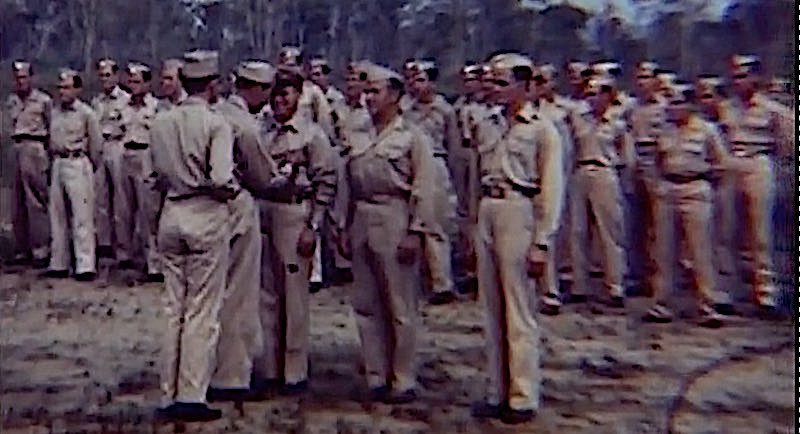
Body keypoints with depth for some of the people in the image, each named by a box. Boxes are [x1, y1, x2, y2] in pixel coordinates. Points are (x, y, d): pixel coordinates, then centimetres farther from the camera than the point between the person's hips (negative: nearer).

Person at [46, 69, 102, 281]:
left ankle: (86, 266, -4)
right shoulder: (55, 112, 10)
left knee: (82, 216, -6)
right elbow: (52, 140, 16)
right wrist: (54, 159, 12)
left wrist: (90, 166, 6)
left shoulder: (86, 113, -6)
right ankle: (58, 264, 18)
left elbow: (96, 143, -1)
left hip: (78, 164, -6)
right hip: (58, 164, 6)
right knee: (57, 215, 10)